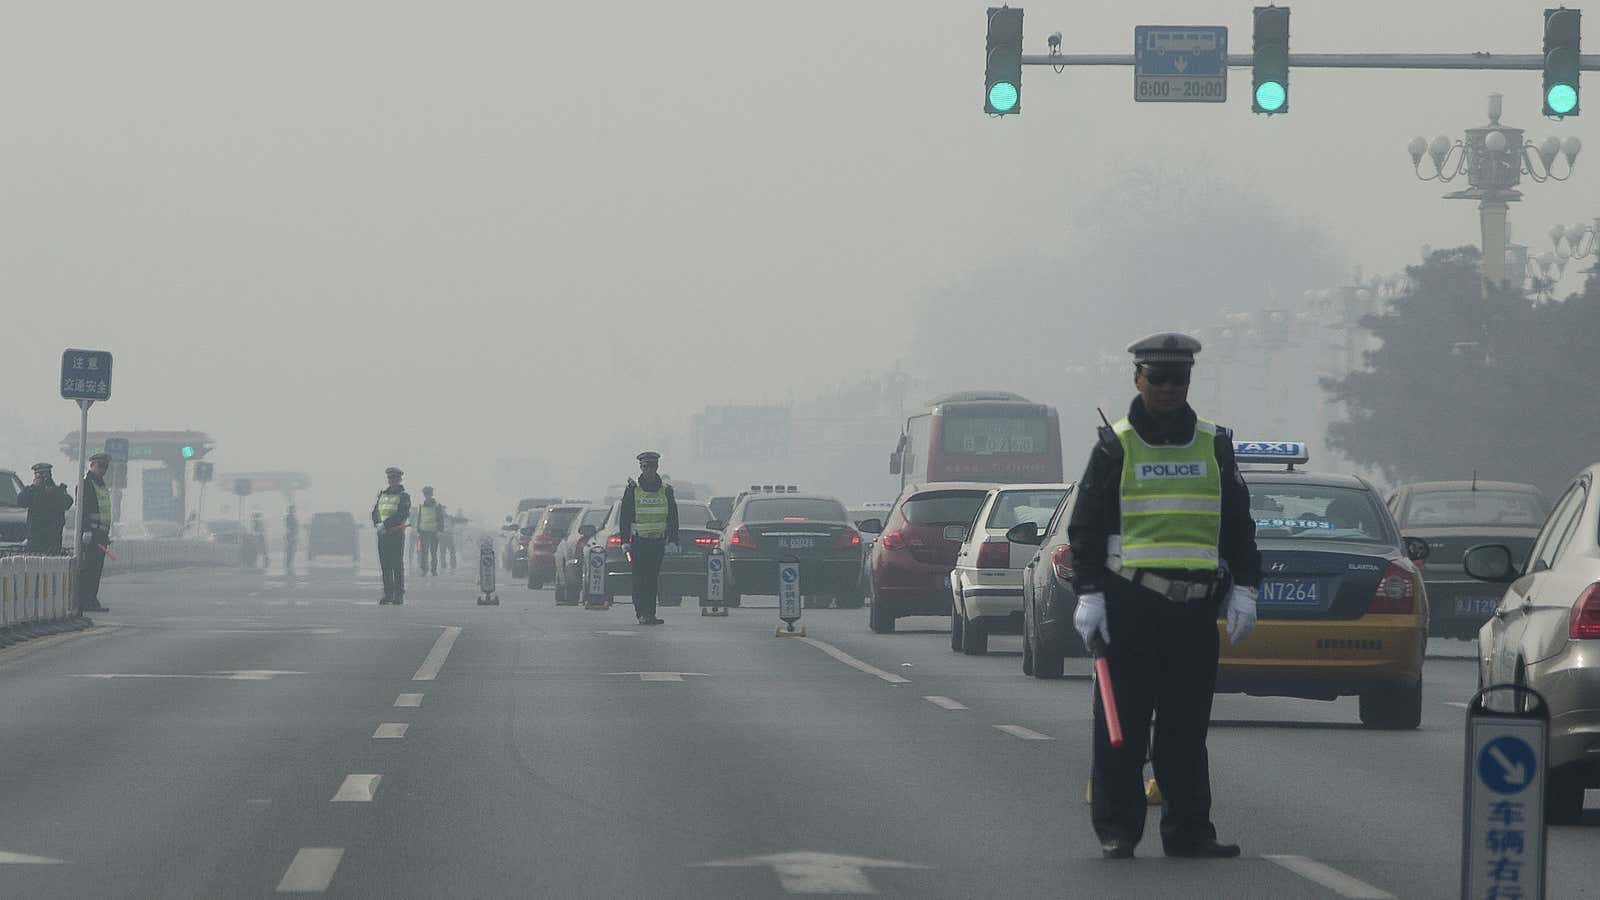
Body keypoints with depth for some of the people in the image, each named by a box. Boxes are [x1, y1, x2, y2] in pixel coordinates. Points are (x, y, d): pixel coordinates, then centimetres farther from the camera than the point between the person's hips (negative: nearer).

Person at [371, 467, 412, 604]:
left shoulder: (403, 496, -2)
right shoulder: (382, 494, 16)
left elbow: (403, 515, -15)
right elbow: (375, 512, 11)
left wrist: (385, 524, -19)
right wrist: (378, 524, -10)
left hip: (397, 534, -5)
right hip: (383, 535, 5)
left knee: (397, 565, -5)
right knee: (385, 565, 4)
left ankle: (399, 595, -2)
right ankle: (388, 594, 9)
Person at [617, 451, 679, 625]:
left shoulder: (666, 490, 8)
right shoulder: (632, 490, 2)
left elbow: (673, 519, 10)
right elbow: (624, 518, 2)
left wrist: (672, 541, 1)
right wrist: (625, 542, -5)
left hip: (658, 542, 2)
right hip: (638, 542, -2)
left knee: (653, 579, 3)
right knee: (639, 579, -8)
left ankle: (650, 614, 6)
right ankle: (642, 614, -9)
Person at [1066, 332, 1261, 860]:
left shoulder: (1214, 445, 12)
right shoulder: (1116, 446, 3)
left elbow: (1238, 524, 16)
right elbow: (1086, 526, 2)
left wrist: (1243, 589, 7)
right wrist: (1089, 595, -7)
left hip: (1194, 608, 3)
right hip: (1129, 604, -3)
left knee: (1187, 726, 6)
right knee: (1122, 725, -2)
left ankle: (1188, 830, 11)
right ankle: (1117, 830, 4)